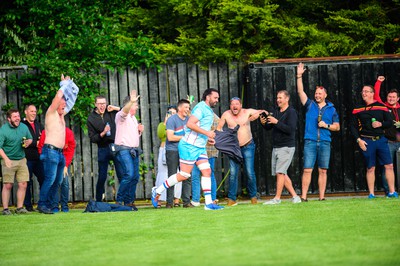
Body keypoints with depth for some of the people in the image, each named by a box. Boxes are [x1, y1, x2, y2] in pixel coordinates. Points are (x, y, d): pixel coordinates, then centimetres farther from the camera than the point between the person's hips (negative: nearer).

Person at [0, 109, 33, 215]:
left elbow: (30, 138, 21)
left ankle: (20, 208, 10)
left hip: (21, 160, 5)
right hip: (9, 161, -5)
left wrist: (28, 142, -3)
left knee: (23, 184, 1)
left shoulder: (24, 127, 6)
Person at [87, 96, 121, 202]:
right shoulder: (91, 119, 0)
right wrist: (103, 133, -19)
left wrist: (116, 108, -2)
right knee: (102, 177, 1)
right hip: (103, 149, -1)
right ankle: (98, 200, 12)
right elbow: (92, 138, -2)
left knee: (121, 175, -2)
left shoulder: (111, 112, 4)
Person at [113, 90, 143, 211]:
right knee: (129, 175, -19)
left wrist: (139, 131, 9)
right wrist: (131, 102, -47)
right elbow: (124, 111, -29)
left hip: (134, 150, 9)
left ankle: (129, 201, 9)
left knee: (135, 177, 3)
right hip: (124, 150, -9)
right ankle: (119, 201, -12)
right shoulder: (121, 115, -3)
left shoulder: (133, 118, 23)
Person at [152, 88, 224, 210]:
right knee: (184, 175, -7)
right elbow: (190, 124, -24)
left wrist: (207, 138, 16)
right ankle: (157, 191, 7)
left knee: (207, 171, -1)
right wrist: (207, 133, -22)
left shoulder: (209, 111, 18)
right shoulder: (201, 107, -13)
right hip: (189, 146, -10)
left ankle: (209, 203, -2)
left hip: (200, 147, 10)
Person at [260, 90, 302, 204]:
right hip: (276, 147, 8)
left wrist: (276, 122, -24)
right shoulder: (276, 111, 14)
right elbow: (268, 128, 16)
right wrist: (264, 123, -6)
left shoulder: (291, 112, -8)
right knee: (282, 174, 7)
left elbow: (290, 129, -20)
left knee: (280, 172, -11)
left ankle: (277, 198, -9)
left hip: (287, 147, -8)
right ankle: (295, 196, 13)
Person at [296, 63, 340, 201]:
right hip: (310, 142, -1)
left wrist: (326, 125, -6)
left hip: (325, 143, 1)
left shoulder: (331, 109, 11)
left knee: (323, 171, 2)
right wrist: (299, 76, -8)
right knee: (307, 170, -6)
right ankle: (303, 197, -6)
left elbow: (337, 127, 12)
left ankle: (322, 197, 7)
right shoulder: (310, 105, 10)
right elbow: (300, 91, 1)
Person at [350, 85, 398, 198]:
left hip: (381, 139, 1)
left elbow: (390, 122, 9)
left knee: (389, 165, -5)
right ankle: (371, 193, 7)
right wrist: (358, 140, -5)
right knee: (370, 168, 1)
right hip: (367, 141, -1)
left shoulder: (381, 107, 7)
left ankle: (392, 192, 1)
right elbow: (353, 127, 6)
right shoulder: (357, 109, 7)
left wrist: (381, 124, -11)